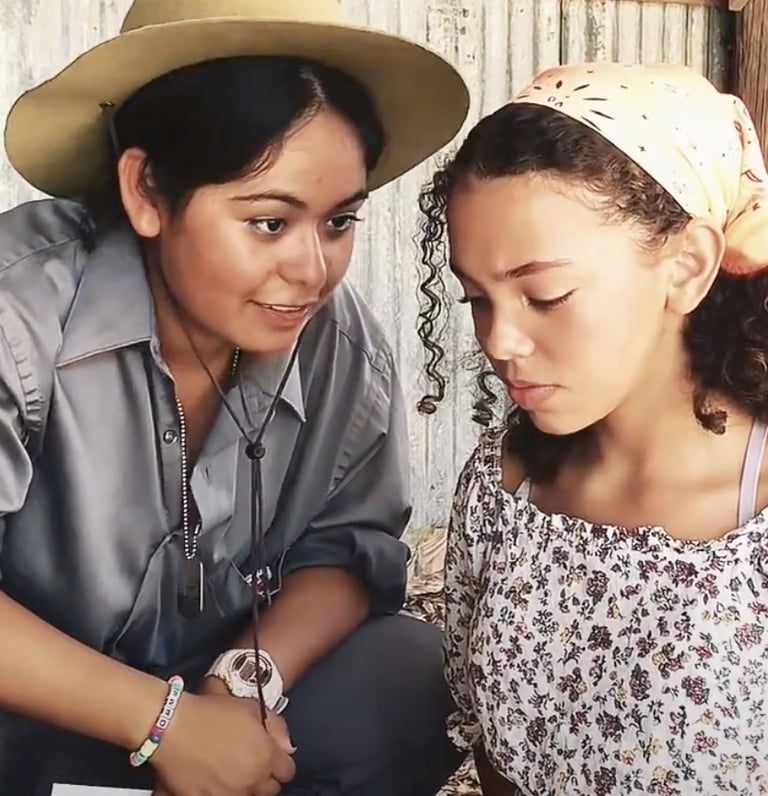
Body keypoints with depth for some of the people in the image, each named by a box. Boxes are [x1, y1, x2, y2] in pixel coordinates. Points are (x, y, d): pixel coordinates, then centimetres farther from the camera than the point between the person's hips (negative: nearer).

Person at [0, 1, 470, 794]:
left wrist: (245, 678, -22)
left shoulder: (340, 340, -8)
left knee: (411, 678, -17)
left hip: (211, 703, 5)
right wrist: (162, 718, -27)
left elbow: (349, 549, -4)